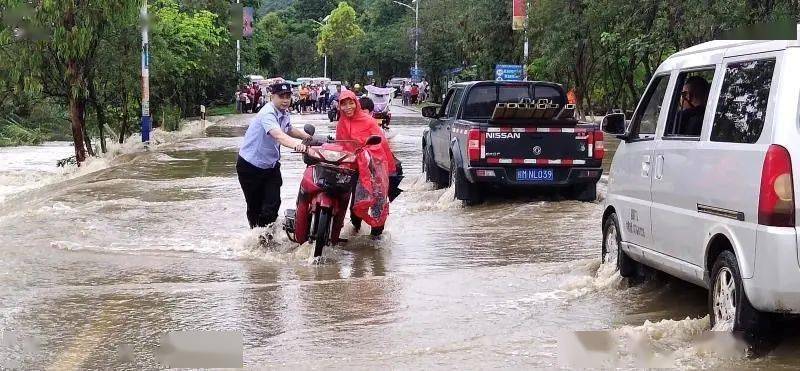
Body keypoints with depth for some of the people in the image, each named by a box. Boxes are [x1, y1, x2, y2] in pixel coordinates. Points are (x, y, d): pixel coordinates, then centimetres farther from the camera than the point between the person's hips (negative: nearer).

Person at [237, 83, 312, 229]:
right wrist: (296, 144, -60)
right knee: (255, 206, 4)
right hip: (250, 166, -7)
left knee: (273, 203, -6)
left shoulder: (284, 113, 2)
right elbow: (277, 135, -45)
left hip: (270, 165, 7)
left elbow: (289, 130, 26)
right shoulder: (268, 113, -25)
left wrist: (307, 136, 12)